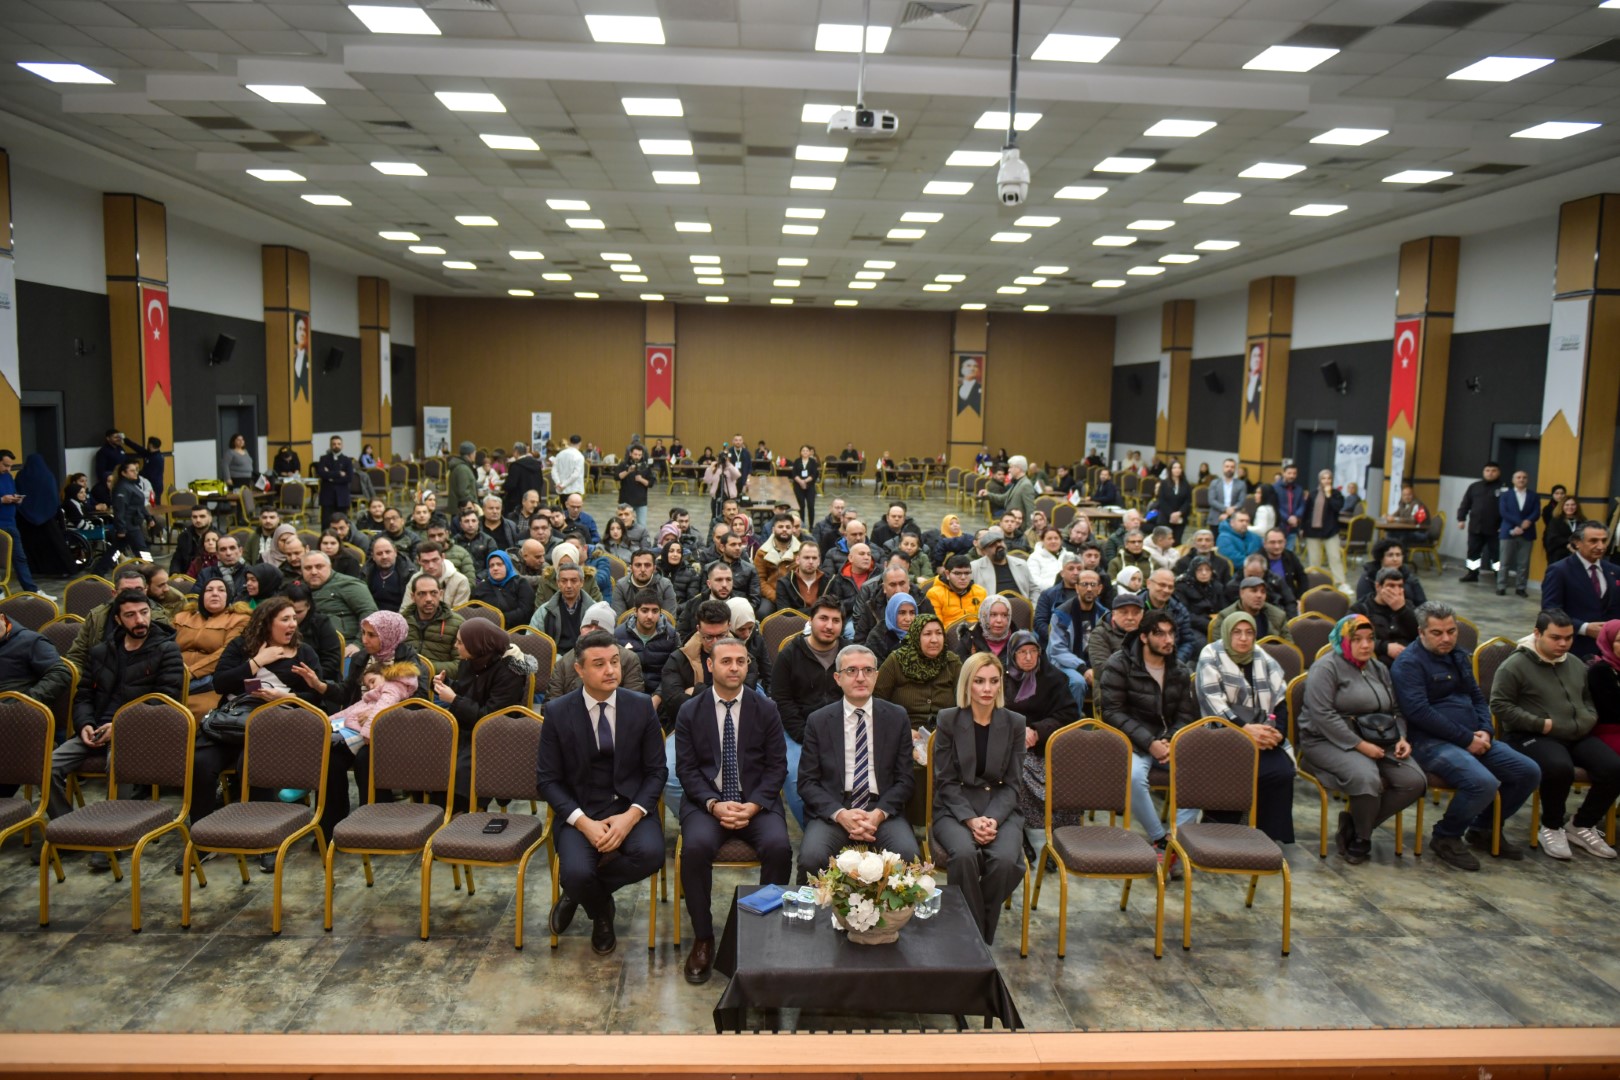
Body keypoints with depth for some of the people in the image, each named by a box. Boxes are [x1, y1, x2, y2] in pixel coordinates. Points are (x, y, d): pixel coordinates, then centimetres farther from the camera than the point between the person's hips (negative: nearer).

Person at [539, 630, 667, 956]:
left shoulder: (641, 706, -1)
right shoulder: (557, 712, -3)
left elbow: (656, 771, 2)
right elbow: (548, 780, -1)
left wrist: (631, 816, -15)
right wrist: (584, 822, -16)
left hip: (630, 807, 1)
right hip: (579, 811, -1)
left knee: (650, 853, -30)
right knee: (576, 872, -29)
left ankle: (576, 891, 1)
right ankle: (601, 914, 10)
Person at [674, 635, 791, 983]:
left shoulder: (766, 710, 5)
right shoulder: (689, 712, 4)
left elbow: (776, 767, 3)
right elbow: (687, 769, 1)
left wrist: (752, 806, -13)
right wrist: (714, 804, -16)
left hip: (757, 801, 1)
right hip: (706, 801, 0)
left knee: (778, 847, -29)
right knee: (695, 847, -31)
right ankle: (703, 939, -12)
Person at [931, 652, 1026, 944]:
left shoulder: (1014, 723, 4)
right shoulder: (948, 720, -1)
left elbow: (1012, 783, 3)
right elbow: (946, 781, -2)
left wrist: (993, 819, -15)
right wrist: (971, 819, -17)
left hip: (1000, 809, 2)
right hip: (954, 809, -1)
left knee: (1005, 859, -30)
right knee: (964, 854, -34)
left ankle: (985, 939, -7)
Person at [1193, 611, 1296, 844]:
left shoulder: (1263, 659, 15)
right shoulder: (1211, 656, 2)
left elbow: (1282, 699, 8)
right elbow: (1213, 702, -11)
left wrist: (1277, 731, -11)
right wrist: (1245, 728, -21)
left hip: (1262, 736, 4)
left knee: (1283, 772, -23)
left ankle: (1271, 835, -9)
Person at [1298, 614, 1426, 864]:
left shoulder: (1379, 669, 19)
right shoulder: (1326, 668, -7)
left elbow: (1395, 711, 23)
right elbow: (1322, 715, -17)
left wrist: (1401, 738, 2)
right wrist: (1359, 745, -19)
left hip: (1376, 742, 8)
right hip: (1330, 741, -7)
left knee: (1415, 781, -15)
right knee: (1366, 778, -34)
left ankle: (1355, 823, -1)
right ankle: (1361, 839, -5)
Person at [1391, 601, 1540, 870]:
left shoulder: (1457, 656, 18)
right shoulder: (1408, 664, -10)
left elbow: (1477, 697, 24)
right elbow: (1419, 712, -19)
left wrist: (1485, 731, 3)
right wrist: (1467, 739, -17)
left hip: (1474, 739, 9)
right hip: (1431, 742, -9)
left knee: (1529, 772, -1)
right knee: (1484, 783, -31)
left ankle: (1483, 828, 19)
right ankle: (1446, 837, -4)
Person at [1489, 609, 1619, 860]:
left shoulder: (1576, 665, 17)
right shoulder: (1515, 665, -6)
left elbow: (1588, 699, 31)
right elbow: (1499, 705, -11)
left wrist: (1589, 719, 8)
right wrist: (1540, 724, -16)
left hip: (1578, 736, 7)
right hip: (1532, 737, -7)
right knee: (1560, 768, -36)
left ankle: (1582, 825, 7)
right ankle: (1551, 828, -9)